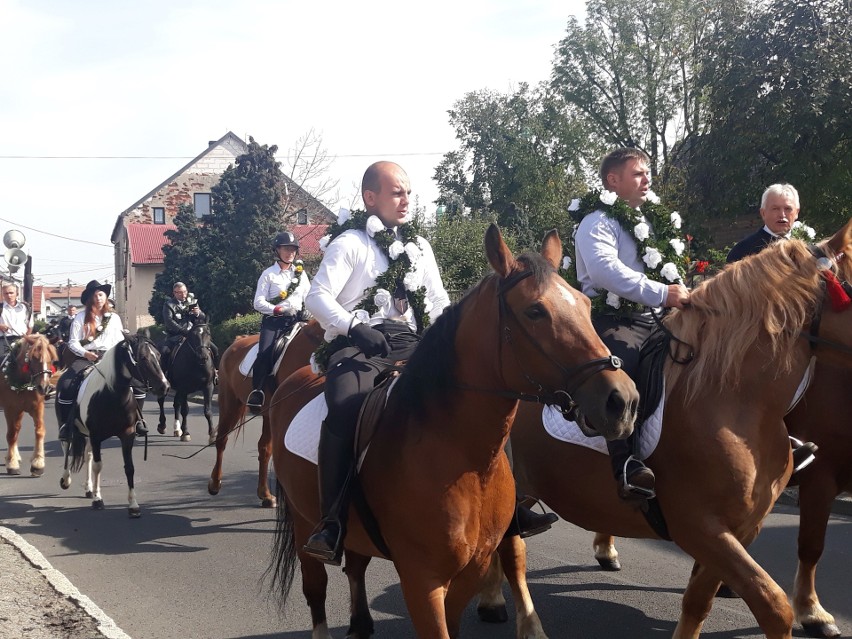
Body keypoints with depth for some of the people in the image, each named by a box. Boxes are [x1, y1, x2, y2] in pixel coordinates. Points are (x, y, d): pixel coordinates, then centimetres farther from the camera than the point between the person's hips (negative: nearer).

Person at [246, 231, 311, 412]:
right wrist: (278, 309, -17)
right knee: (265, 353, -25)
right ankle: (256, 394, -24)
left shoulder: (301, 273, 15)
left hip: (295, 320, 4)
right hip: (273, 321, -3)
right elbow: (258, 303, -3)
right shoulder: (269, 274, 5)